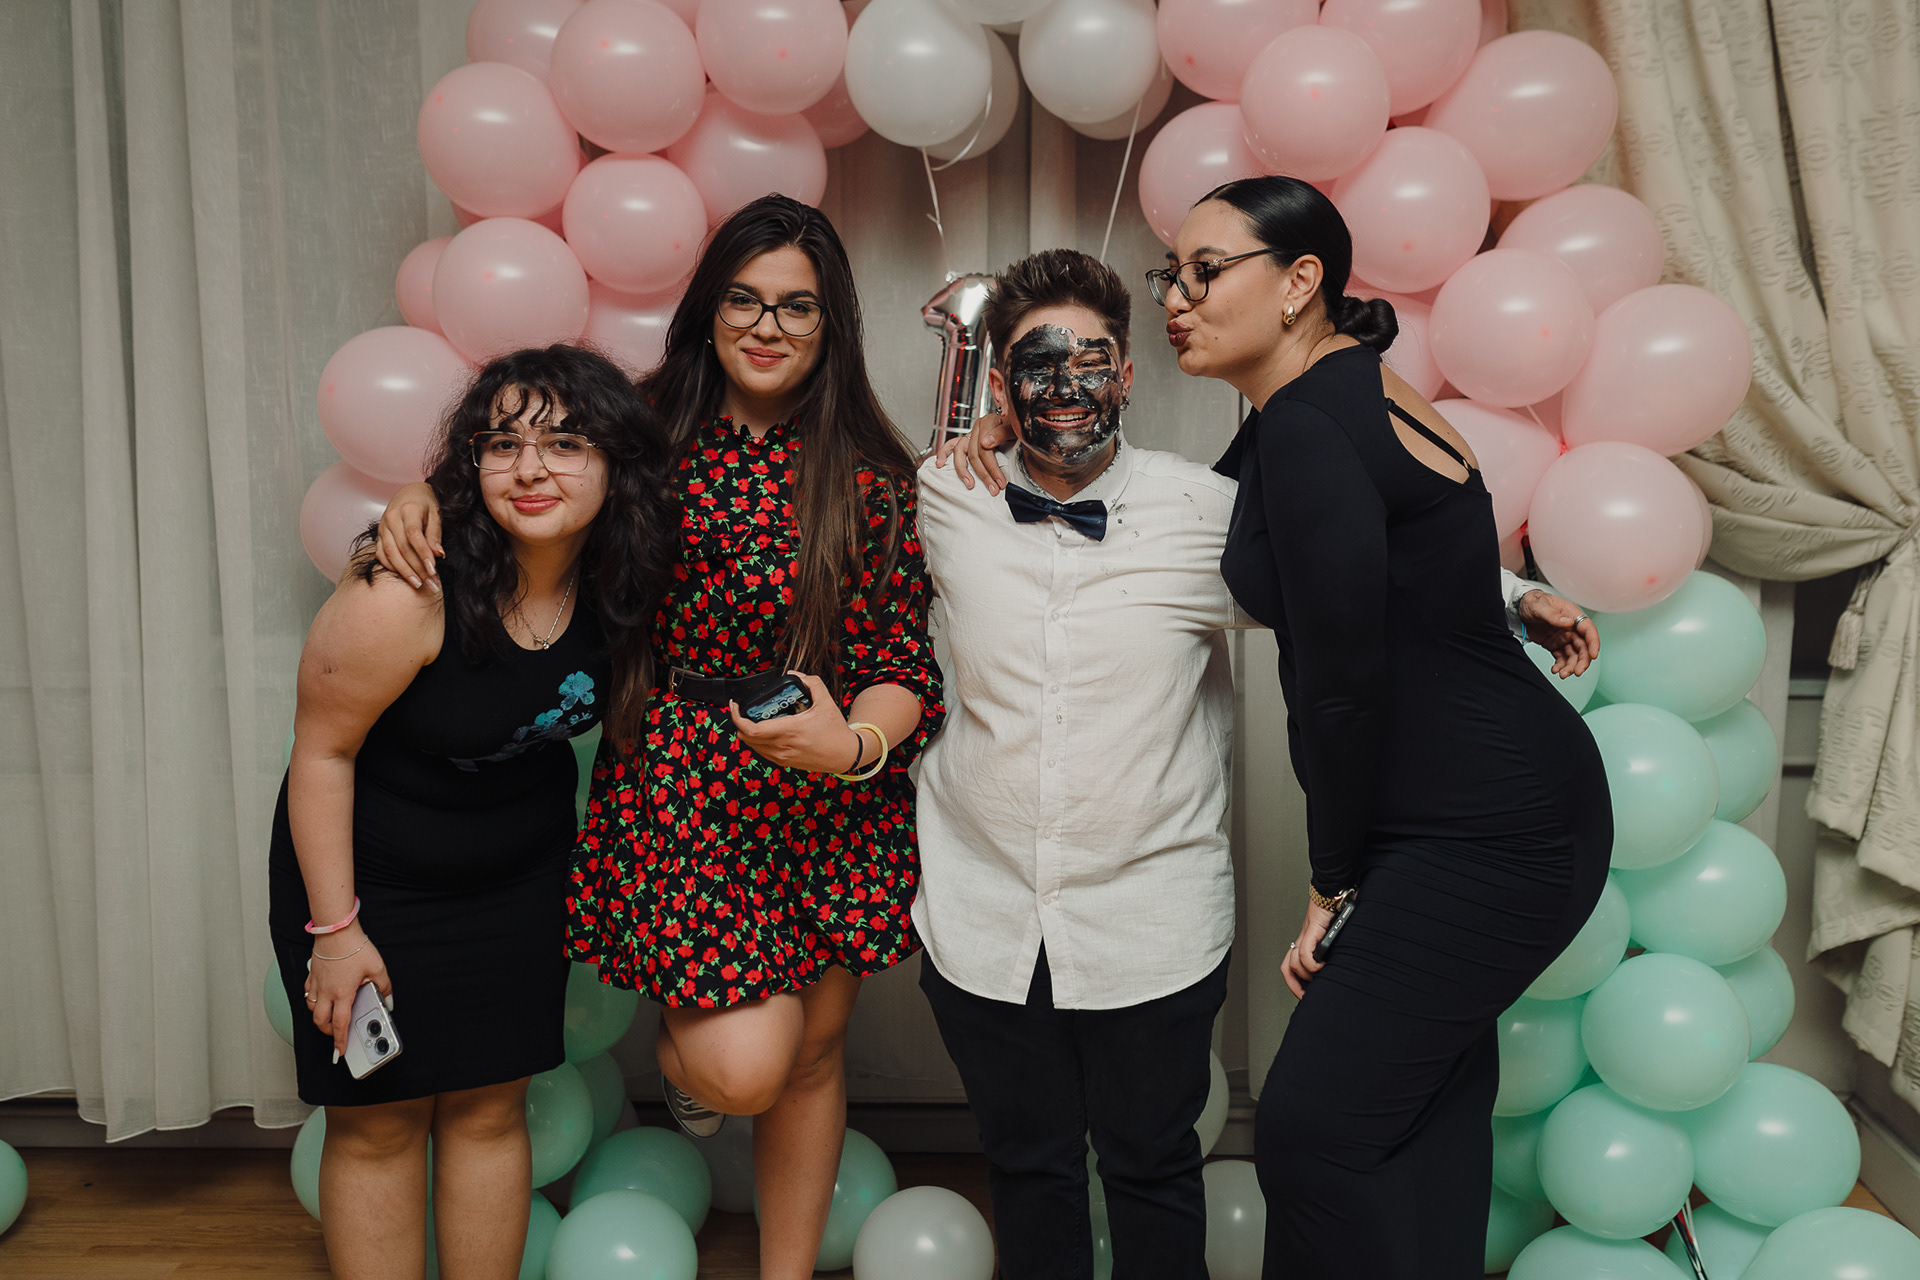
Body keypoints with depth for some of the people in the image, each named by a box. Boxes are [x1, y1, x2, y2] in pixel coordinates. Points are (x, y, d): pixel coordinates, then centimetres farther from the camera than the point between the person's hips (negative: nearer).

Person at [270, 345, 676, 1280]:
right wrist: (334, 926, -15)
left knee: (490, 1110, 13)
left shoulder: (611, 581, -13)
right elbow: (321, 749, -19)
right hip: (371, 874, -4)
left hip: (521, 874, 4)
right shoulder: (407, 590, -30)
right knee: (378, 1124, 7)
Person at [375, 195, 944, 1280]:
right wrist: (427, 492, -7)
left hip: (836, 794, 1)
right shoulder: (649, 437, -1)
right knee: (742, 1064, -9)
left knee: (811, 1052, 14)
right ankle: (679, 1054, 31)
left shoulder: (873, 476, -3)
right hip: (684, 787, -1)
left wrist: (854, 741, -22)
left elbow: (909, 664, -4)